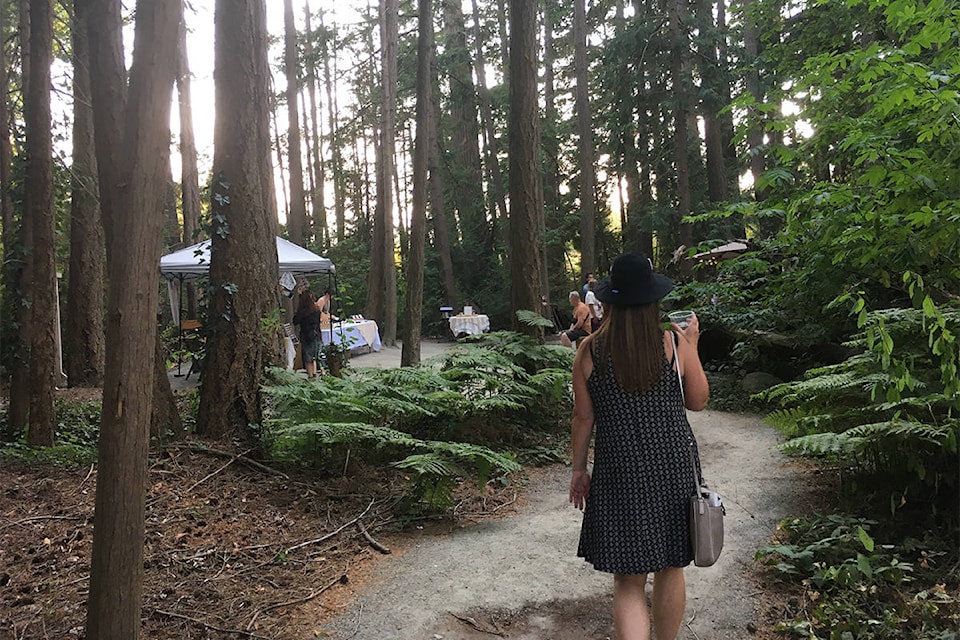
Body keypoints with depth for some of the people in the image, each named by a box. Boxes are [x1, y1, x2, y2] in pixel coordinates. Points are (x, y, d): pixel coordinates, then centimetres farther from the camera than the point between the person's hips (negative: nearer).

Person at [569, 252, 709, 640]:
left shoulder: (589, 351, -7)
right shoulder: (676, 345, -7)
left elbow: (583, 417, -2)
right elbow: (698, 402, 5)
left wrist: (579, 468, 11)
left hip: (619, 474, -1)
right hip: (673, 469, 1)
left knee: (628, 580, 8)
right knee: (670, 570, 20)